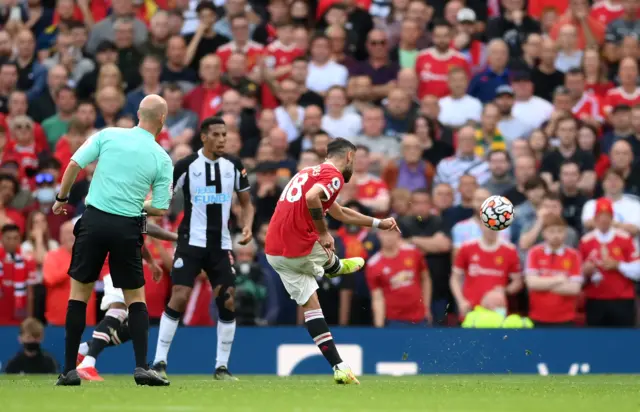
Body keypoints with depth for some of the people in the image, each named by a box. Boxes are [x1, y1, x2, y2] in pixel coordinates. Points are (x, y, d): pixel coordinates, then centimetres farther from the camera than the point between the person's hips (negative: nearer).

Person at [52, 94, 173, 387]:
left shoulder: (108, 135, 0)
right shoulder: (162, 159, 0)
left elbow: (74, 164, -4)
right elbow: (160, 209, 1)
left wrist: (62, 198, 10)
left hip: (94, 220, 0)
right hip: (128, 228, 0)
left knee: (79, 291, 10)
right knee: (136, 297, 13)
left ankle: (69, 370, 7)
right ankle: (142, 366, 0)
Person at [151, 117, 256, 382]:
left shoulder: (234, 166, 4)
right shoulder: (186, 166, -7)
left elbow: (246, 203, 14)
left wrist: (247, 227, -4)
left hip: (221, 244, 4)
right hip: (192, 241, -4)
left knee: (228, 302, -2)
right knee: (179, 298, -14)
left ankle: (222, 366, 9)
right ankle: (159, 362, -7)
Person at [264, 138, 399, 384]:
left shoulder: (309, 172, 24)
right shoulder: (334, 176, -7)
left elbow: (340, 213, 35)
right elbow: (311, 198, -29)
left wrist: (379, 223, 40)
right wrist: (323, 232, -17)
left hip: (273, 251, 9)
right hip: (300, 250, -9)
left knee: (311, 306, 10)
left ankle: (339, 368, 9)